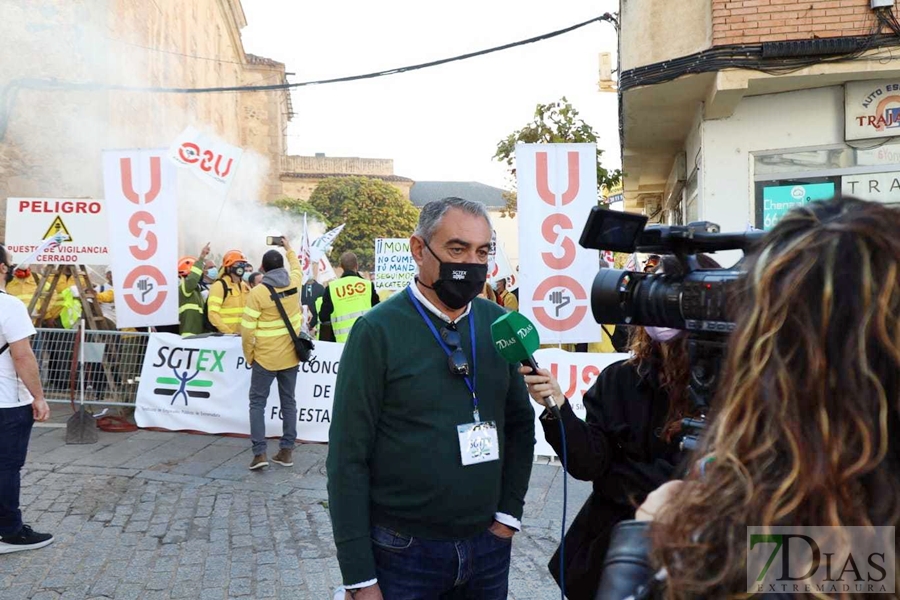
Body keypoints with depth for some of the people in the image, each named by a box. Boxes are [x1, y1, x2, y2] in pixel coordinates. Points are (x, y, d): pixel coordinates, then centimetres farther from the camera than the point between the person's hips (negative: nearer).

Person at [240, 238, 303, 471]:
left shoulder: (258, 292, -15)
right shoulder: (293, 282, -3)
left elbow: (248, 329, -14)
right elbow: (297, 267, 24)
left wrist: (248, 355, 0)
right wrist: (289, 249, 40)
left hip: (265, 357, -4)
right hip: (290, 355, 4)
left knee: (257, 402, 6)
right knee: (288, 402, 11)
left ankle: (260, 453, 0)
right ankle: (286, 451, 14)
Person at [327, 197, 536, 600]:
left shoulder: (499, 324, -1)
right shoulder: (378, 330, -13)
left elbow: (520, 422, 8)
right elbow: (348, 457, -12)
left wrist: (509, 512, 0)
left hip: (489, 545, 4)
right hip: (403, 550, -4)